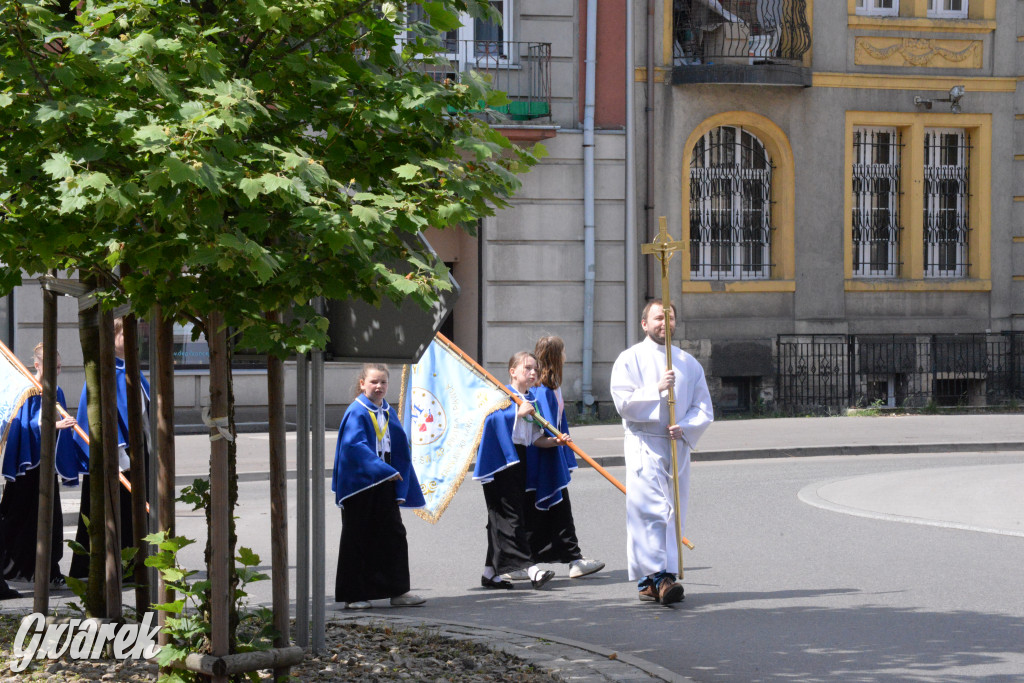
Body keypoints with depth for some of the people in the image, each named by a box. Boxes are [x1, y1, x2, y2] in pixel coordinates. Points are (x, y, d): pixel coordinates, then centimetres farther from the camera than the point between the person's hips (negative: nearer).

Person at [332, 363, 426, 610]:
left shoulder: (389, 413, 11)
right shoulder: (356, 413, -10)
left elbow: (400, 450, 13)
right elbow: (355, 445, -24)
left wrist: (400, 488, 4)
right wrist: (384, 471, -30)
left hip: (384, 483, 6)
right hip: (360, 483, -6)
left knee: (394, 534, 5)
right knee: (357, 540, 1)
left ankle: (397, 591, 11)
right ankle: (353, 595, 7)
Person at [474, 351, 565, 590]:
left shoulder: (532, 401, 16)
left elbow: (534, 438, 14)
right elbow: (491, 419, -20)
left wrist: (554, 441, -3)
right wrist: (518, 412, -23)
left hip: (519, 462, 8)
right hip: (501, 461, -8)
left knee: (501, 519, 10)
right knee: (510, 516, -10)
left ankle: (490, 572, 15)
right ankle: (529, 568, -18)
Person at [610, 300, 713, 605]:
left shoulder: (689, 363, 14)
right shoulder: (630, 359, 3)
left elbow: (704, 408, 10)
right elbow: (623, 402, -8)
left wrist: (685, 427, -8)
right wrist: (657, 389, -18)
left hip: (678, 446, 4)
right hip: (643, 445, -4)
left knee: (674, 513, 4)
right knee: (649, 511, -14)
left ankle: (664, 576, 9)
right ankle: (655, 575, -19)